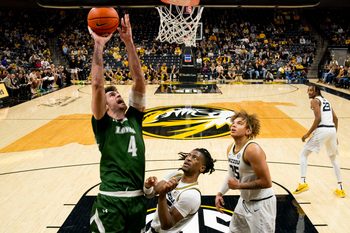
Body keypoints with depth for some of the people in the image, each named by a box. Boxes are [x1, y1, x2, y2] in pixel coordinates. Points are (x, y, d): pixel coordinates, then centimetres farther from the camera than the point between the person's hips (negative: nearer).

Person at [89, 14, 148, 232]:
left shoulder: (134, 118, 10)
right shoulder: (103, 124, 1)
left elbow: (139, 80, 0)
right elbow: (97, 85, -13)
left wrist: (129, 42, -5)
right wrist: (99, 45, -14)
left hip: (138, 198, 4)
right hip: (111, 200, -4)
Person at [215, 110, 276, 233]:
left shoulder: (253, 150, -27)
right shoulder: (230, 149, 0)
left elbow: (266, 182, -27)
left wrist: (239, 185, -22)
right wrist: (220, 193, 7)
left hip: (261, 203, -9)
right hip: (245, 200, 9)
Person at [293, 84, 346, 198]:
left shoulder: (314, 101, 0)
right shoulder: (326, 101, 24)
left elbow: (318, 118, -13)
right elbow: (335, 118, 21)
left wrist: (308, 133, -10)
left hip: (322, 130, -7)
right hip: (332, 130, 8)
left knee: (303, 154, 4)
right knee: (333, 159, 24)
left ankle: (303, 182, -9)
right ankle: (340, 189, 25)